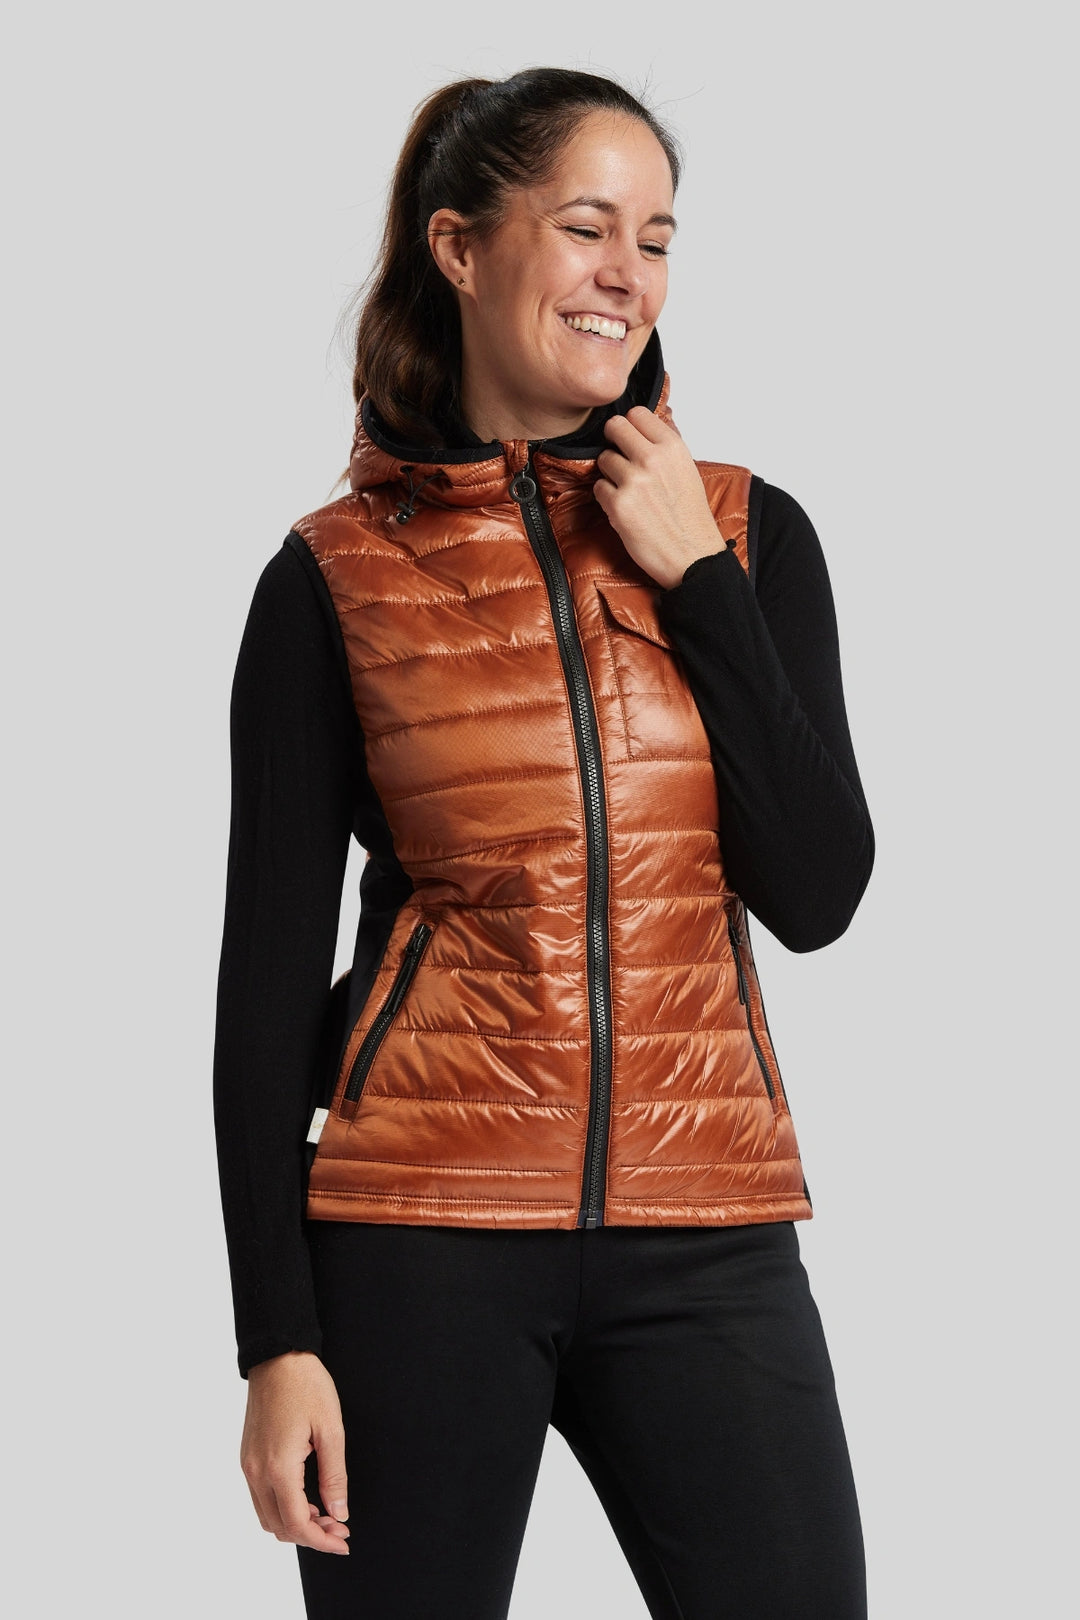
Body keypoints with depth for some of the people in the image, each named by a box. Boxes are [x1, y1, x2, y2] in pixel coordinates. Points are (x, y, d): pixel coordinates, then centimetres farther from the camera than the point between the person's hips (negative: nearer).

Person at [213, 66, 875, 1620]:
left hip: (705, 1234, 2)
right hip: (425, 1239, -2)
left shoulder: (749, 533, 7)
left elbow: (816, 896, -1)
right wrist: (277, 1339, -5)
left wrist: (695, 579, -5)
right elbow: (271, 968, 0)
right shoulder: (338, 576, 1)